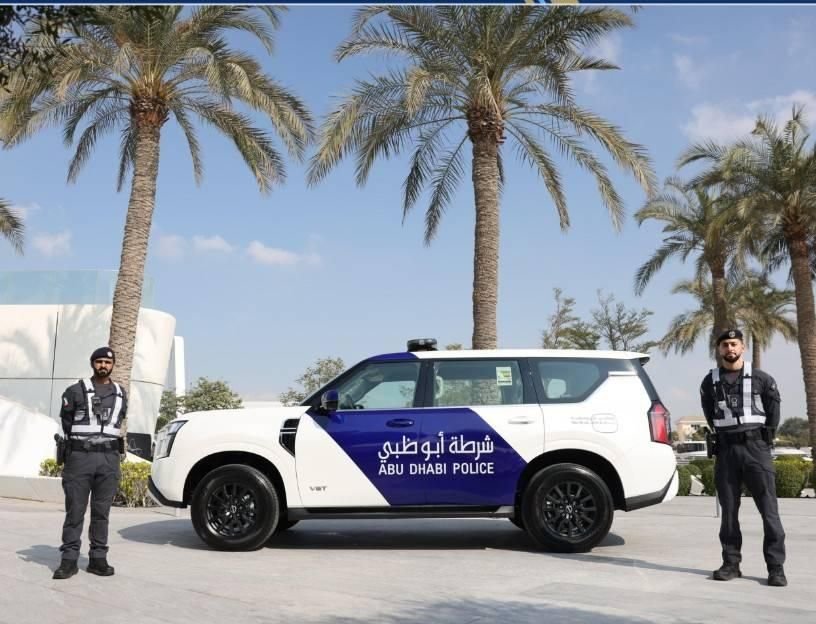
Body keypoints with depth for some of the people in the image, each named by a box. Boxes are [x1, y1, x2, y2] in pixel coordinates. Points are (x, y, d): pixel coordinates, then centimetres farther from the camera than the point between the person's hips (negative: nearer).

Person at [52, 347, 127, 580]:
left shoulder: (121, 394, 13)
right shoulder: (76, 391, 2)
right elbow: (67, 422, 7)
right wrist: (81, 441, 10)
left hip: (109, 458, 3)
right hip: (80, 456, -3)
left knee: (101, 512, 5)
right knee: (75, 510, -3)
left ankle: (98, 558, 9)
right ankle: (69, 559, 1)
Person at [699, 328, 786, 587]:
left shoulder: (761, 379, 3)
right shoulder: (710, 382, 10)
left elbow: (774, 408, 10)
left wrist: (767, 436, 9)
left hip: (756, 446, -2)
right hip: (725, 449, 2)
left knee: (769, 509, -5)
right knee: (728, 510, 5)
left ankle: (776, 567, -1)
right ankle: (731, 563, 12)